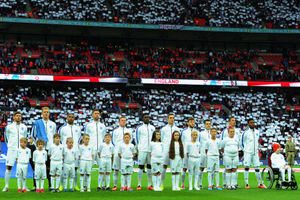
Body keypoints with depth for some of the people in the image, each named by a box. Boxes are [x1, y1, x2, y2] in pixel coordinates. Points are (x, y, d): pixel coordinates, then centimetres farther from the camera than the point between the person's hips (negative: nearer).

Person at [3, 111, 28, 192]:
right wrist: (10, 146, 11)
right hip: (12, 149, -2)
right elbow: (6, 138, 11)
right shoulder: (9, 127, 1)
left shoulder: (24, 127, 8)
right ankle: (6, 186, 4)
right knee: (9, 167, -3)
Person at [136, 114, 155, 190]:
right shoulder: (139, 128, 2)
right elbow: (137, 139, 6)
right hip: (142, 150, -3)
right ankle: (139, 185, 0)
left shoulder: (152, 128, 11)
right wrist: (139, 148, 1)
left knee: (150, 167, 5)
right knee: (141, 167, -3)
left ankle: (149, 185, 8)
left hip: (151, 150, 3)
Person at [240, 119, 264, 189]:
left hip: (255, 153, 5)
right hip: (248, 153, -5)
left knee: (257, 167, 6)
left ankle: (259, 183, 12)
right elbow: (241, 141, 1)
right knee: (247, 167, -4)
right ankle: (246, 184, 0)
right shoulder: (245, 132, -9)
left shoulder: (257, 132, 8)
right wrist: (245, 149, 7)